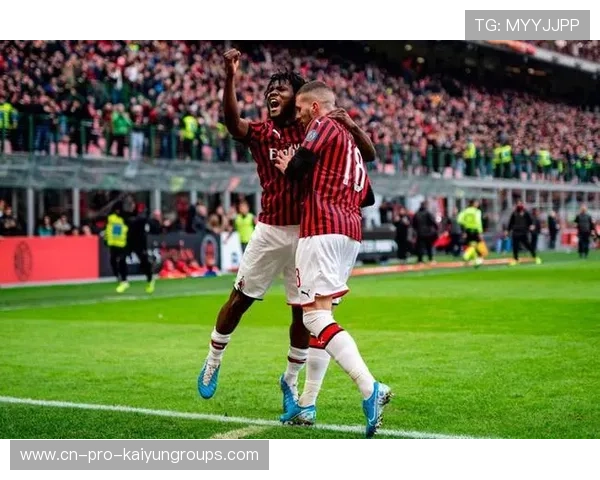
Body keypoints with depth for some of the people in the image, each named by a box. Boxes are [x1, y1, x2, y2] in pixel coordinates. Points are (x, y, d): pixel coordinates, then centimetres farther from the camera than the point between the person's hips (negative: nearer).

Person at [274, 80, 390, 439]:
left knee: (315, 316, -15)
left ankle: (371, 389, -29)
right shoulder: (350, 140, 27)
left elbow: (296, 169, -9)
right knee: (321, 314, 13)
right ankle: (306, 404, 17)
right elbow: (367, 196, 26)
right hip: (352, 231, 9)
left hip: (323, 230, -9)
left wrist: (287, 167, 12)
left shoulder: (323, 125, 2)